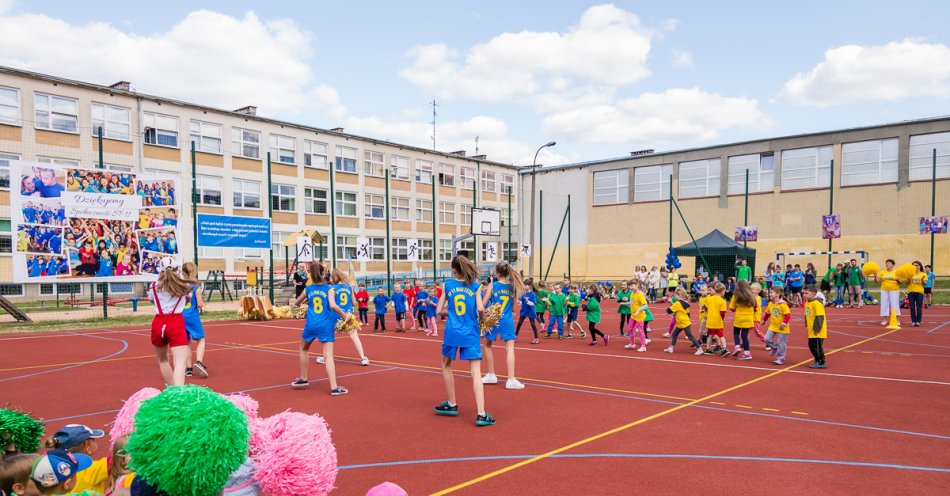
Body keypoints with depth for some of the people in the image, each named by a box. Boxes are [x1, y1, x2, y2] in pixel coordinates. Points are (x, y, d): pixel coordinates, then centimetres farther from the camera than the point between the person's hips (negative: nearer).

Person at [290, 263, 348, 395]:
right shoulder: (329, 288, -1)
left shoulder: (308, 289, 10)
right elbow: (333, 305, -17)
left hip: (311, 324, 3)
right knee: (328, 355, -7)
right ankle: (334, 387, -15)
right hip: (326, 325, -3)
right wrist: (345, 316, -5)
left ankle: (303, 379, 36)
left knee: (303, 349, 28)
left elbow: (296, 303, 25)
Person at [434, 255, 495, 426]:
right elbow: (480, 308, -9)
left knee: (446, 366, 24)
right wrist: (479, 312, 13)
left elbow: (440, 310, 6)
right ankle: (481, 414, -15)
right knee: (476, 372, -5)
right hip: (470, 334, -1)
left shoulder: (448, 285, 4)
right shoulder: (475, 286, 2)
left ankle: (452, 405, 32)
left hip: (452, 333, 1)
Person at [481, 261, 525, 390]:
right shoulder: (512, 286, 1)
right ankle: (511, 379, -10)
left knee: (486, 345, 19)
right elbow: (513, 305, 11)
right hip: (508, 321, 2)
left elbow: (483, 304, -8)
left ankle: (491, 375, 26)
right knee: (510, 348, 0)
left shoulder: (492, 286, -8)